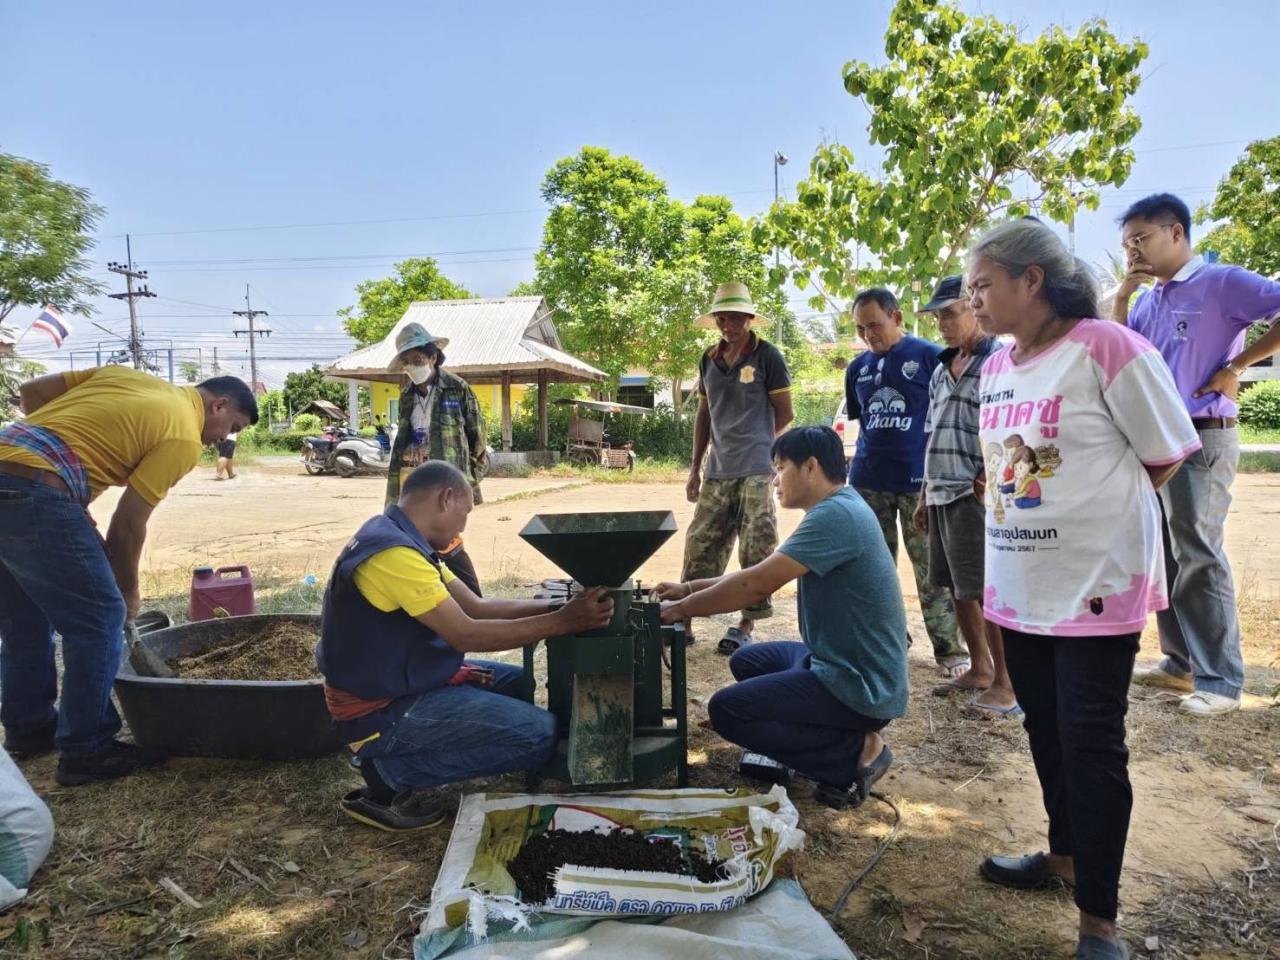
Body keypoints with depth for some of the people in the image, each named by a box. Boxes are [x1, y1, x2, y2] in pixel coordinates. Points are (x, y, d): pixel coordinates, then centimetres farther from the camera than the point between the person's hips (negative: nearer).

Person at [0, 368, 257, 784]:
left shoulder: (127, 374, 19)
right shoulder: (183, 437, -4)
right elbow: (127, 523, -4)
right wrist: (128, 593, 10)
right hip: (34, 494, -9)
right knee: (100, 618, 2)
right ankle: (85, 750, 11)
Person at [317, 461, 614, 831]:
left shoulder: (403, 541, 7)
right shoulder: (394, 552, -26)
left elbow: (477, 607, 8)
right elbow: (467, 634, -24)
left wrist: (557, 605, 0)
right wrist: (563, 622, -20)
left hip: (402, 682, 10)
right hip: (384, 710, -10)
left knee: (517, 682, 20)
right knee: (539, 732, -16)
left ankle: (390, 760, 11)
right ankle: (391, 774, -4)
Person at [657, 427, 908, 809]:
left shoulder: (835, 515, -23)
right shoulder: (836, 510, 10)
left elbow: (757, 584, -25)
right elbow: (764, 575, 13)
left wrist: (681, 610, -13)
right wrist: (689, 588, 8)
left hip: (860, 685, -10)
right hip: (845, 664, 10)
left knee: (726, 710, -8)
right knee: (746, 662, 23)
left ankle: (856, 752, -3)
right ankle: (849, 737, 11)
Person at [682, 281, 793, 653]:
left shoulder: (767, 356, -4)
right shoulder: (708, 359, 11)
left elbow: (785, 414, 0)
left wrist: (753, 443, 5)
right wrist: (695, 467, 14)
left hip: (756, 471, -5)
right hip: (717, 471, 5)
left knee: (756, 551, 0)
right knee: (699, 546, 6)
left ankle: (747, 625, 12)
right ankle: (684, 619, 15)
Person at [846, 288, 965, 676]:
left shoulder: (930, 356, -4)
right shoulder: (858, 367, 11)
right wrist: (859, 464, 15)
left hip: (921, 482, -5)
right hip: (867, 483, 5)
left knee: (932, 570, -2)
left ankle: (949, 649, 7)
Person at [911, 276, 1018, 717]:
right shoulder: (941, 369, 18)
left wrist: (990, 477, -22)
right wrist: (925, 495, 20)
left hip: (976, 495, -8)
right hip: (941, 495, 9)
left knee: (987, 591, -4)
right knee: (957, 589, 15)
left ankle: (1006, 683, 8)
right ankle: (979, 667, 28)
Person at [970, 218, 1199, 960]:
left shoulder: (1107, 348, -15)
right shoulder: (997, 368, 7)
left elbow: (1169, 453, -7)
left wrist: (1102, 512, 1)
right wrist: (1036, 515, 9)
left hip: (1097, 583, -7)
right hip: (1019, 584, 7)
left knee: (1091, 743, 0)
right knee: (1046, 730, 18)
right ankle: (1066, 855, 39)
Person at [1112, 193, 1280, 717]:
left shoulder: (1223, 282, -7)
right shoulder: (1149, 300, 13)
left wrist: (1238, 365, -14)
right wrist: (1123, 293, 1)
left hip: (1202, 439, -8)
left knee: (1199, 557, -5)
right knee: (1165, 554, 11)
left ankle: (1221, 680, 5)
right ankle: (1179, 662, 22)